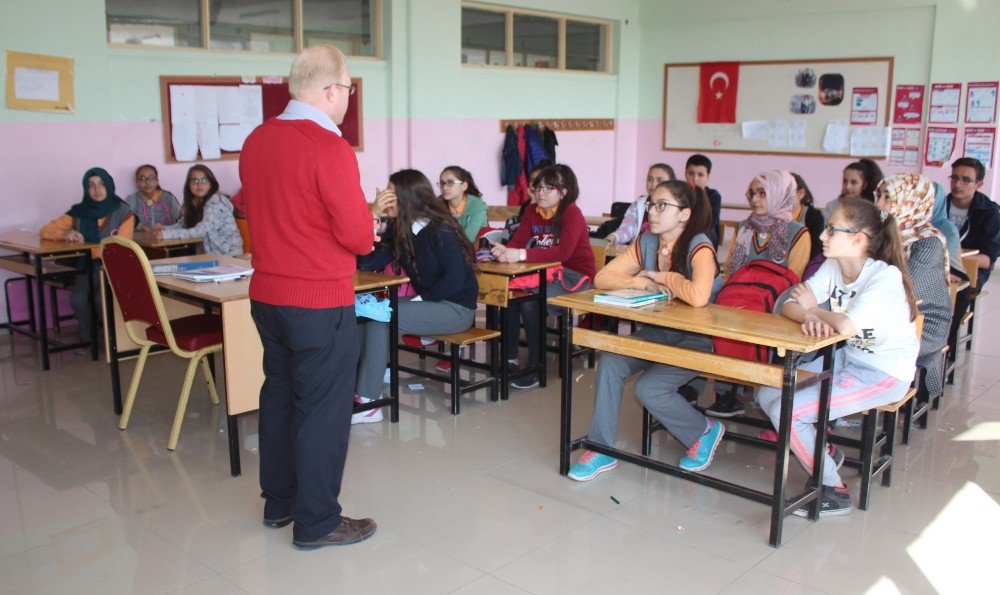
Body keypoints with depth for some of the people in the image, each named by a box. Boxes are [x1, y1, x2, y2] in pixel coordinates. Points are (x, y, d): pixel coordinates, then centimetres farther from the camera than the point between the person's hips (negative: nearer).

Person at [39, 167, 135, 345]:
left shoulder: (123, 213, -1)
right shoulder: (79, 212, 6)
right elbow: (44, 231, 9)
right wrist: (64, 234, -14)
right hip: (88, 267, 3)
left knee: (102, 298, -31)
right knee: (77, 298, -26)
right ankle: (87, 338, 2)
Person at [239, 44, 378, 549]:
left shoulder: (256, 140, 5)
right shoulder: (329, 148, -18)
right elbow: (358, 236, -20)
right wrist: (368, 220, 3)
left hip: (266, 294, 8)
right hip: (320, 302, -8)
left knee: (280, 395, 19)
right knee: (323, 408, 4)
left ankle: (278, 502, 33)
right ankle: (316, 522, 15)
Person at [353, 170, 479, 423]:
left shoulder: (441, 230, -14)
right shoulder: (402, 231, 8)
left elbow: (454, 279, -20)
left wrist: (419, 299, -19)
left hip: (456, 308, -8)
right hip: (429, 302, 8)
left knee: (379, 318, -22)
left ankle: (368, 402, -18)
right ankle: (361, 388, -11)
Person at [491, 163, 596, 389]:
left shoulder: (572, 212, -16)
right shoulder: (532, 212, 7)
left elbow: (563, 252, -31)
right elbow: (516, 243, -4)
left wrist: (522, 255, -40)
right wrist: (504, 251, -28)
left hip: (575, 276, -6)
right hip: (547, 273, 6)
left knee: (530, 300, -29)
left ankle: (535, 366, -17)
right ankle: (510, 359, -9)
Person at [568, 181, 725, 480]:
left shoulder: (699, 247, -18)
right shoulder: (647, 243, 2)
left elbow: (698, 296, -37)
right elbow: (602, 278, -1)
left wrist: (661, 276, -21)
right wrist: (643, 283, -16)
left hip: (697, 339, -6)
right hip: (658, 330, 6)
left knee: (648, 389, -24)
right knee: (610, 361, -20)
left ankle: (705, 431, 5)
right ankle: (602, 449, -8)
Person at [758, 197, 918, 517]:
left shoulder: (886, 277, -23)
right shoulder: (832, 268, -1)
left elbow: (847, 326, -38)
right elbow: (788, 307, -7)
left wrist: (813, 309, -17)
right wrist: (809, 317, -31)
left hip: (884, 375, -8)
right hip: (847, 358, 8)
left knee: (785, 411, -18)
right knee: (768, 394, 0)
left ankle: (834, 492, 1)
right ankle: (822, 451, 21)